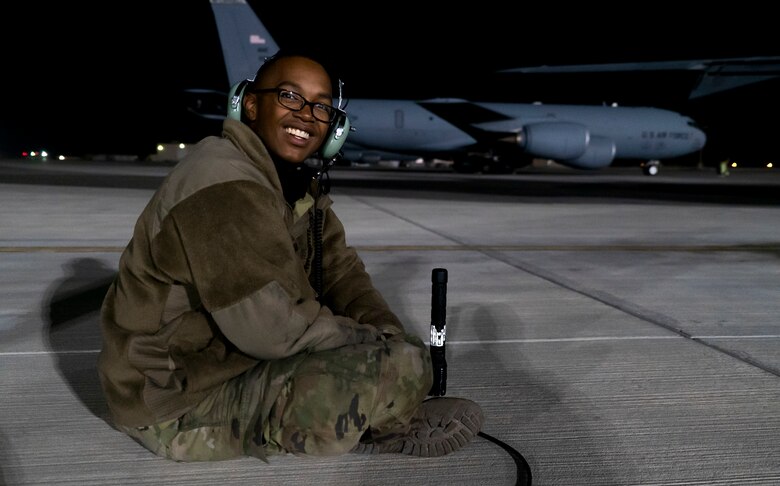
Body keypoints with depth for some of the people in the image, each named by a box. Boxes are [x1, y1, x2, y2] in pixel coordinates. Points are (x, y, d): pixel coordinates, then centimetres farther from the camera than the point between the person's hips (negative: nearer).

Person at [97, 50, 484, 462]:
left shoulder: (298, 184, 6)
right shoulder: (224, 184, -24)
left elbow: (341, 272, 5)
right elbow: (274, 328, -29)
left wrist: (390, 333, -13)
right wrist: (385, 349, -16)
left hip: (224, 358, 10)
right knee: (403, 367, -23)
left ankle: (384, 413, -1)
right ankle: (381, 428, 6)